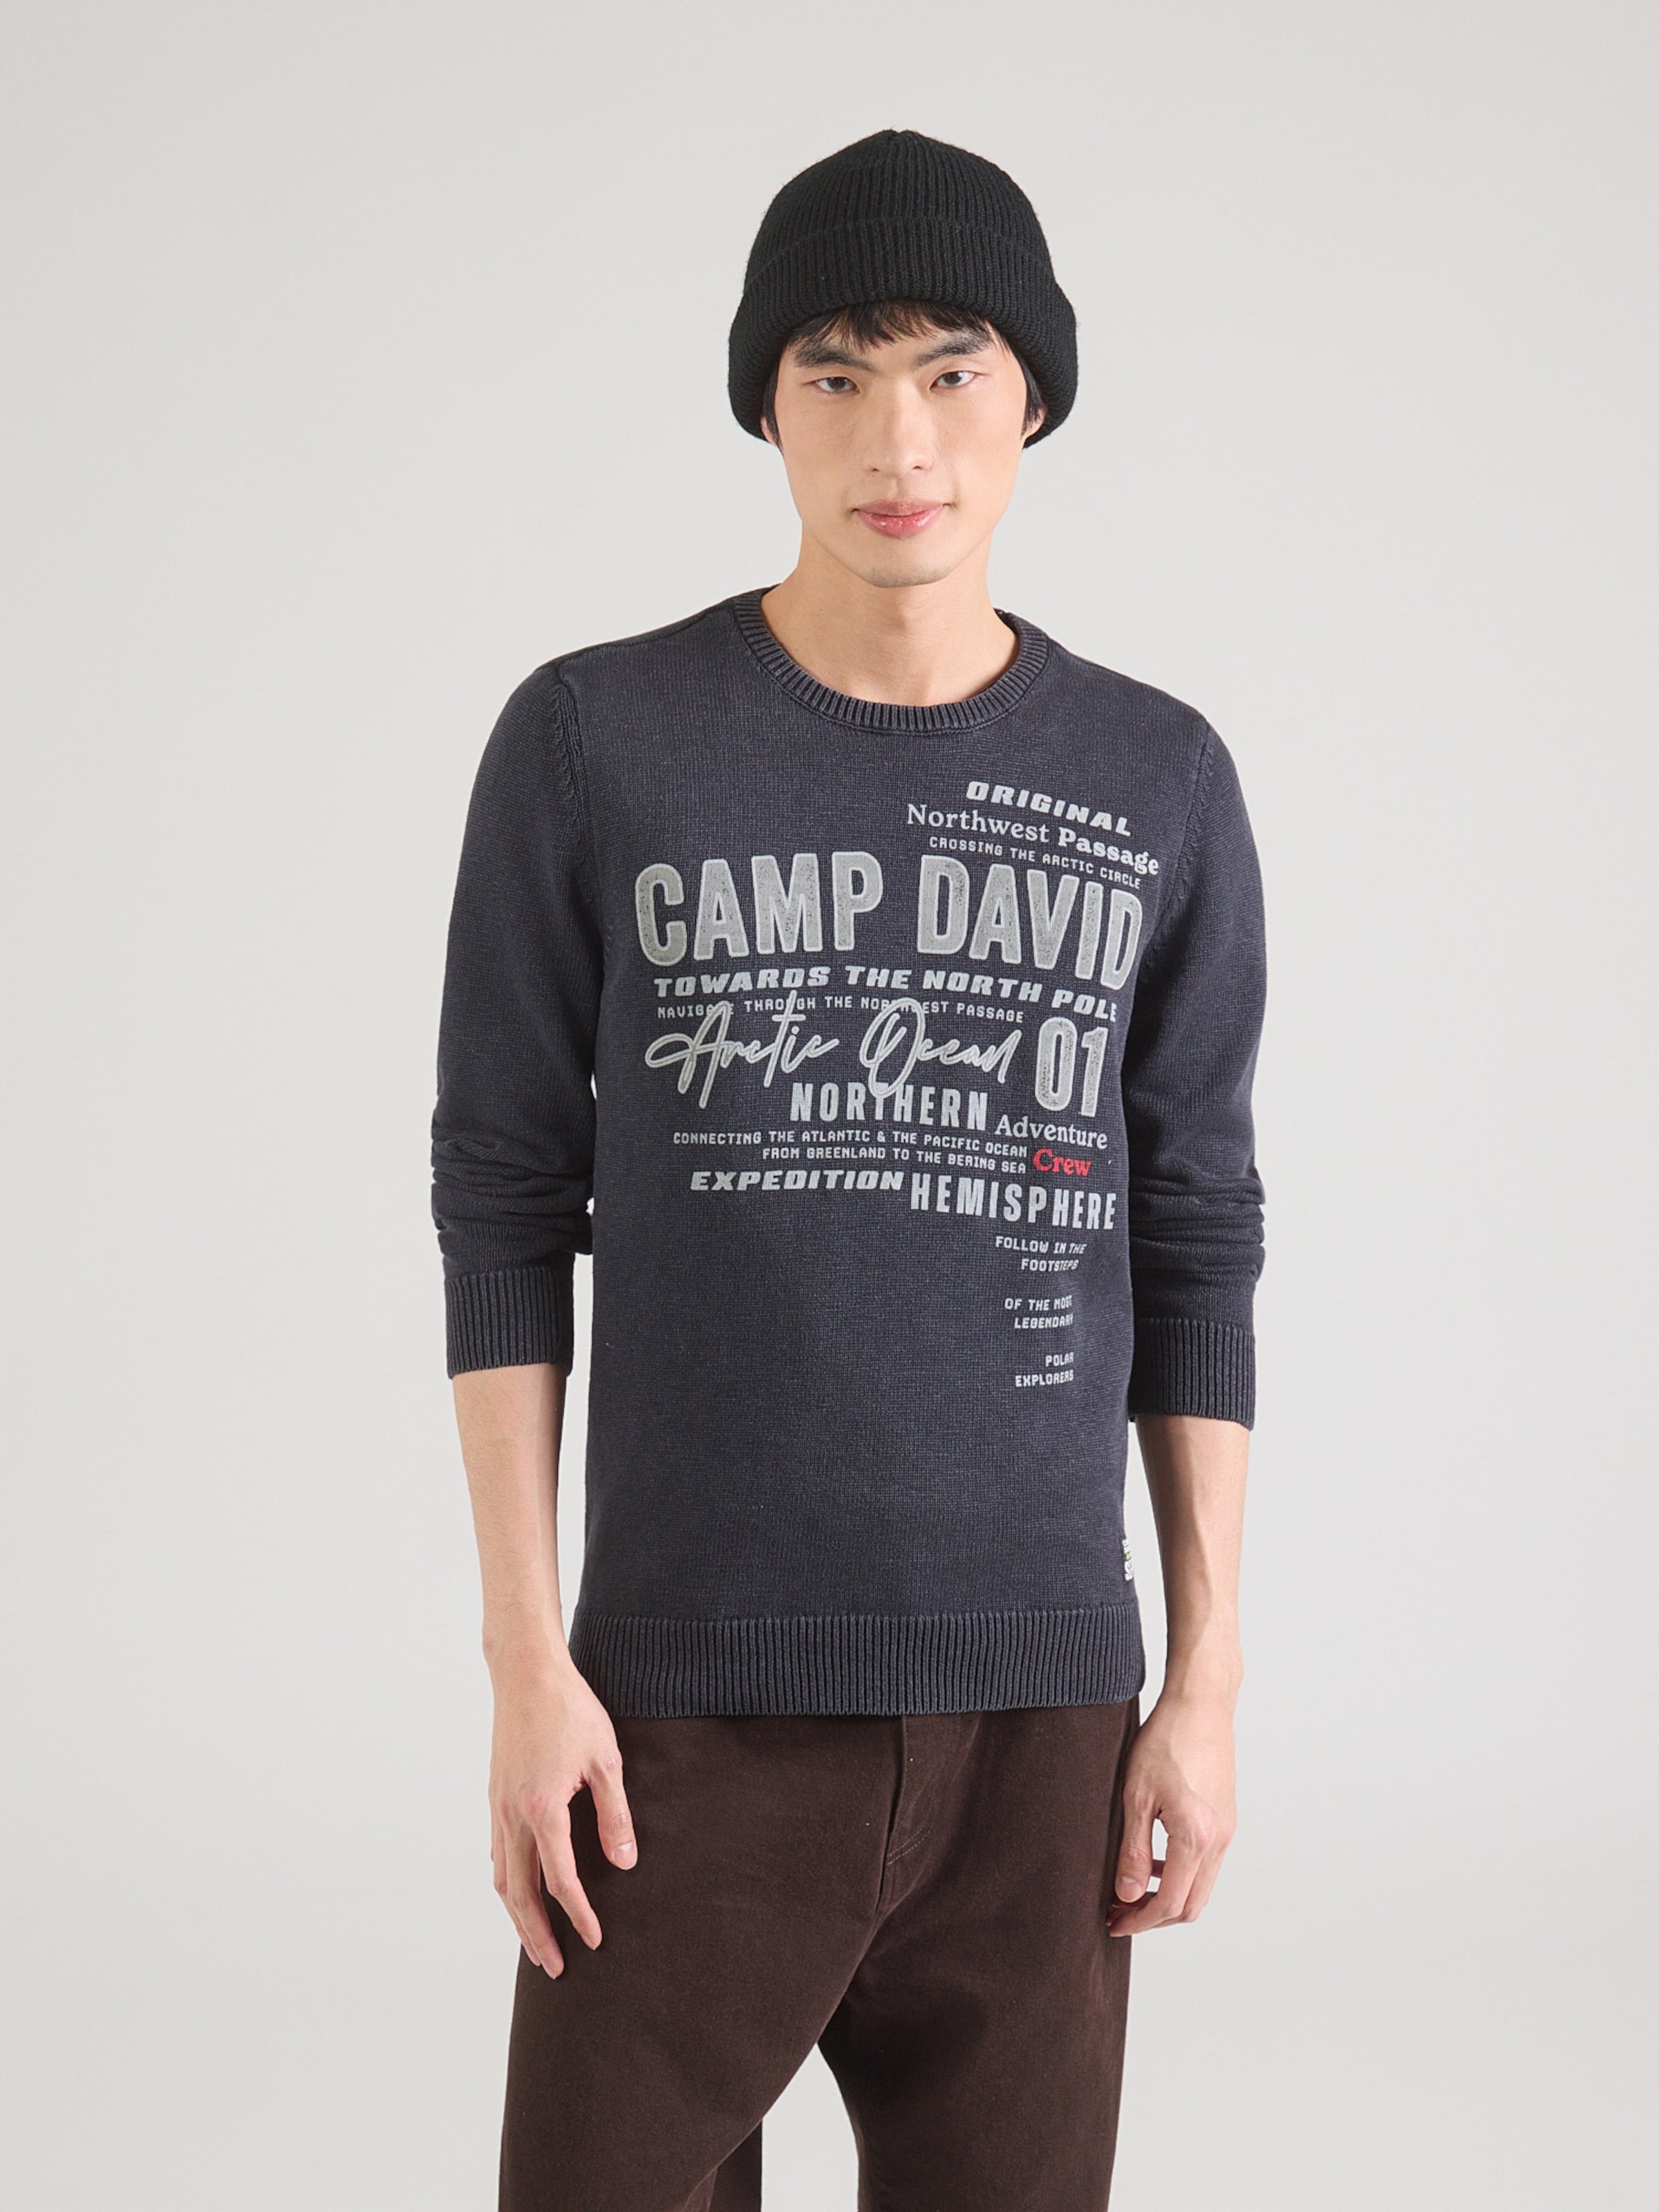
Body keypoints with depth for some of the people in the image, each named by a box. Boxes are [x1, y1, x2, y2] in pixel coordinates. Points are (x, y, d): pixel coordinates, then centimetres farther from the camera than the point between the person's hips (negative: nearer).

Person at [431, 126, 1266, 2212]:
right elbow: (504, 1205, 0)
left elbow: (1194, 1242, 8)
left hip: (1040, 1718, 2)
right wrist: (526, 1663, -5)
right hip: (693, 1707, -2)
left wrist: (1205, 1680, 4)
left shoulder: (1161, 787, 4)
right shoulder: (590, 744, -2)